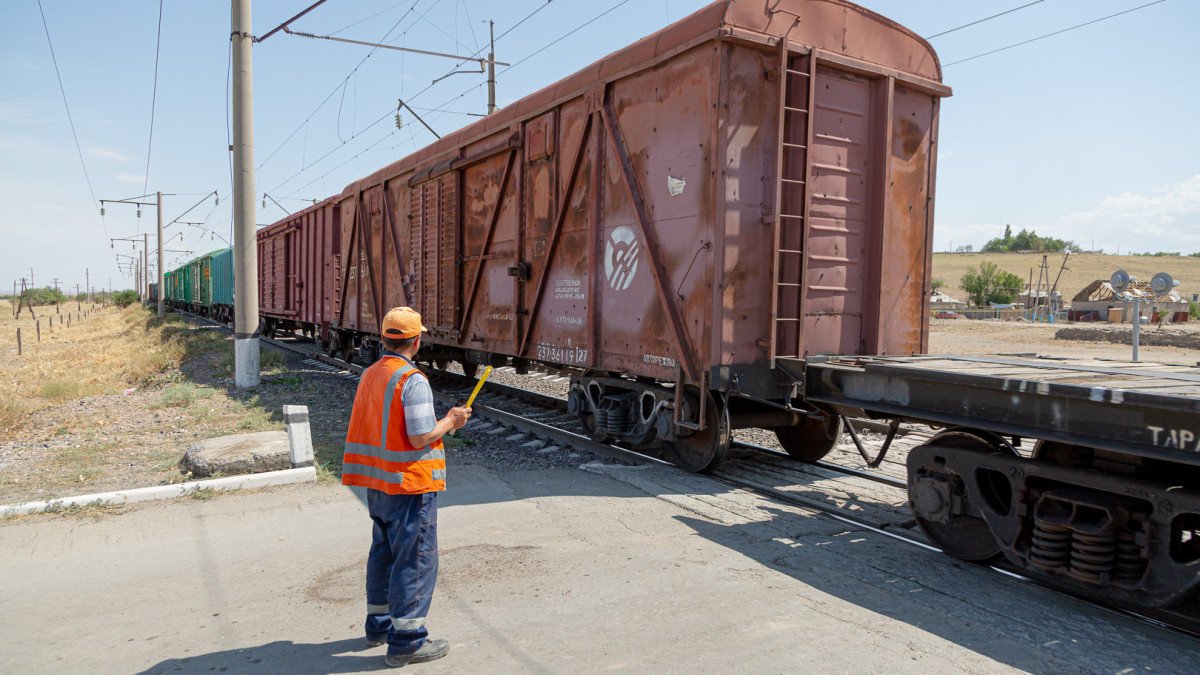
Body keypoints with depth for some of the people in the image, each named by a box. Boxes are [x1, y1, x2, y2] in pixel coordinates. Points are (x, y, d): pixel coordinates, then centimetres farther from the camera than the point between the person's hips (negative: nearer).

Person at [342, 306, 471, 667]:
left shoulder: (369, 376, 7)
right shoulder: (413, 380, -19)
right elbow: (420, 438, -22)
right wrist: (451, 422, -6)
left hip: (377, 485, 9)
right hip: (410, 487, -9)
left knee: (384, 554, 21)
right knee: (415, 560, 2)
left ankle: (379, 624, 35)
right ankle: (406, 641, 8)